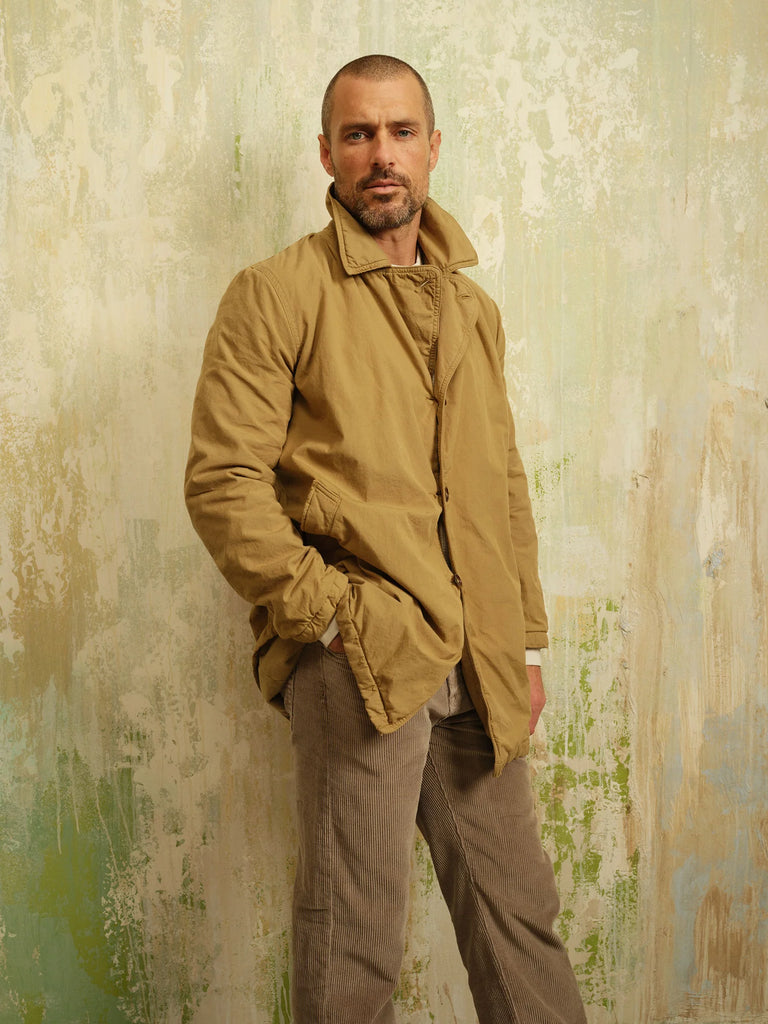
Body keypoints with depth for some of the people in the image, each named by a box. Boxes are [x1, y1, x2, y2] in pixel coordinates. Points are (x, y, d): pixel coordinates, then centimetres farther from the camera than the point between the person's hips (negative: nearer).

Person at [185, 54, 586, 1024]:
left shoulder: (473, 309, 17)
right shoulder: (274, 293, -2)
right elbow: (222, 480, -9)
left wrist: (525, 644, 14)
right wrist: (326, 614, -13)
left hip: (478, 668, 6)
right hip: (359, 661, -5)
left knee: (518, 912, 15)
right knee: (355, 937, 4)